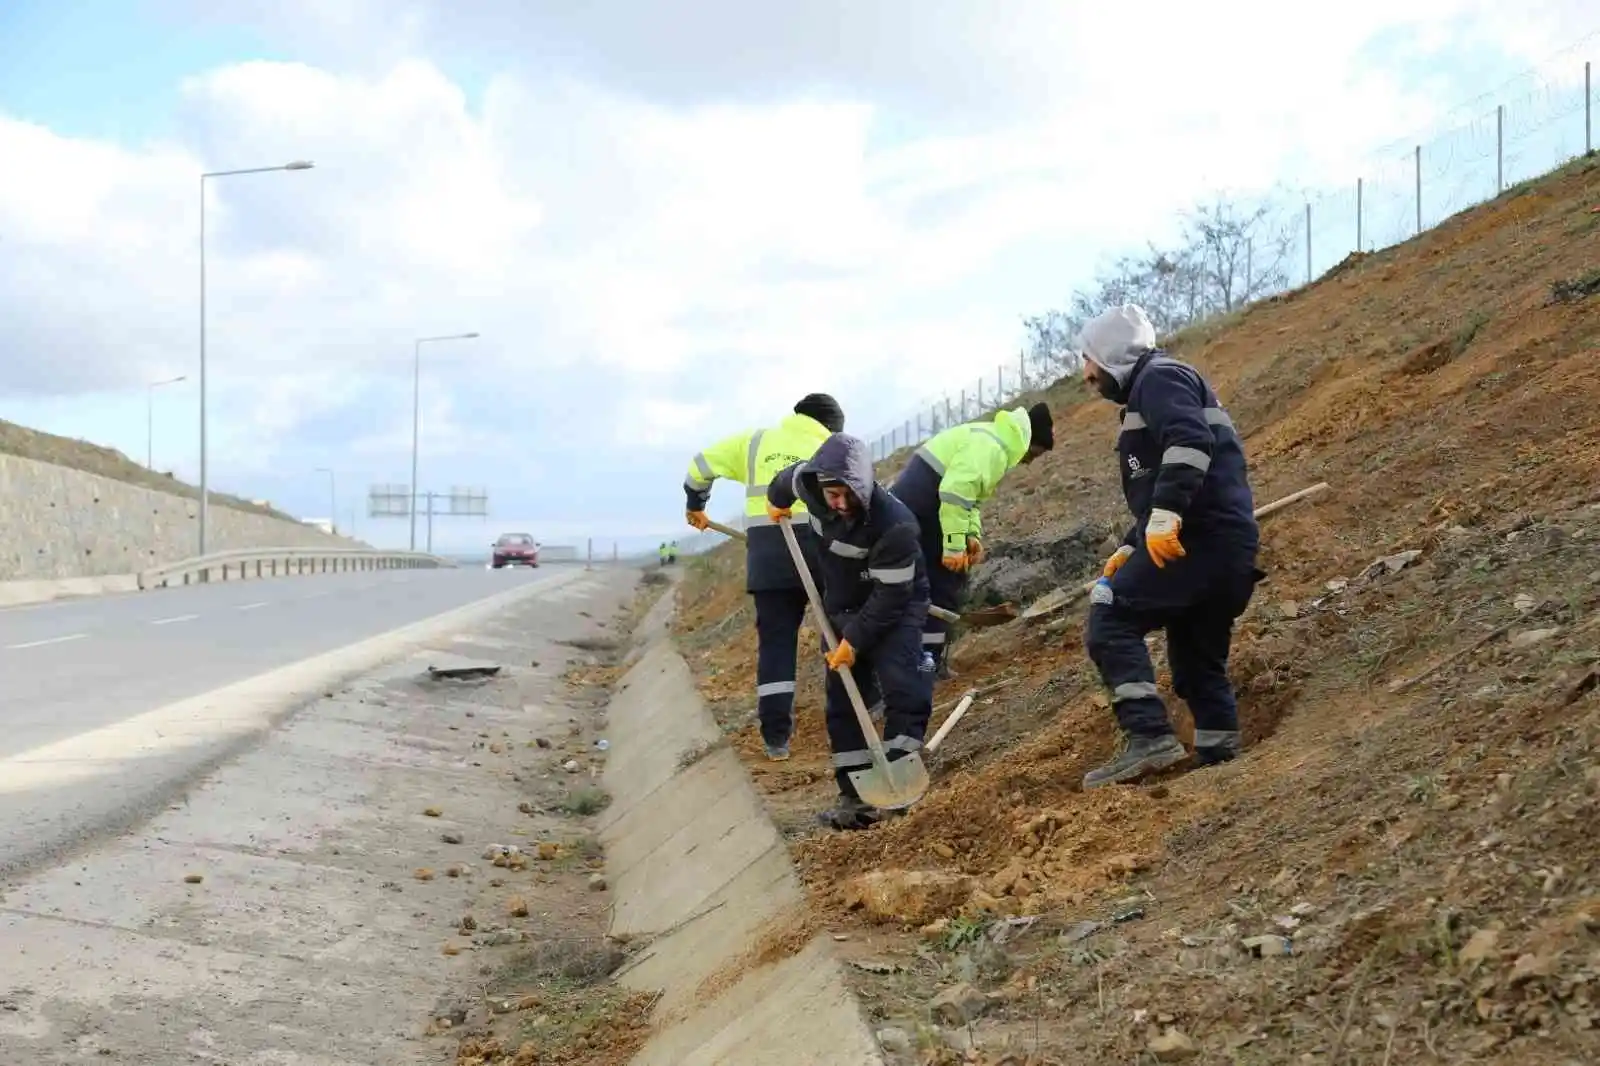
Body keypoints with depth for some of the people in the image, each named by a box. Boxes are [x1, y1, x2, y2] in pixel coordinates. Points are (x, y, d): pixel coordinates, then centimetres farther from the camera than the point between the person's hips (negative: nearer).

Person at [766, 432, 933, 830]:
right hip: (842, 607, 6)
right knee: (842, 701, 3)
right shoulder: (809, 483, -20)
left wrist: (856, 640, -26)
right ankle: (855, 796, 7)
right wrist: (776, 500, 29)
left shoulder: (894, 523, -36)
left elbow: (890, 595, -29)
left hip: (894, 607, -6)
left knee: (900, 685, -24)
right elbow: (789, 477, 8)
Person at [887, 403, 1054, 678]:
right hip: (918, 514, -10)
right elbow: (955, 493, -25)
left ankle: (926, 655, 20)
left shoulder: (992, 442, 19)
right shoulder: (989, 447, -16)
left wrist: (972, 536, 9)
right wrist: (954, 545, -21)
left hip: (908, 510, 10)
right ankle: (928, 659, 0)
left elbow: (967, 492, 21)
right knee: (944, 583, -4)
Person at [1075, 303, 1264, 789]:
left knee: (1111, 621, -13)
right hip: (1227, 547, 10)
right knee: (1198, 661, 13)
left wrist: (1165, 516, -31)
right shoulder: (1147, 389, 29)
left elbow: (1190, 442, -22)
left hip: (1200, 537, -10)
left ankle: (1149, 737, -23)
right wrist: (1128, 548, 30)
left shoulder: (1159, 377, -2)